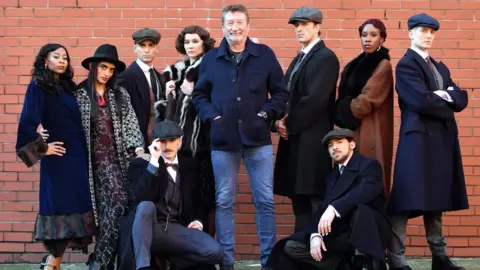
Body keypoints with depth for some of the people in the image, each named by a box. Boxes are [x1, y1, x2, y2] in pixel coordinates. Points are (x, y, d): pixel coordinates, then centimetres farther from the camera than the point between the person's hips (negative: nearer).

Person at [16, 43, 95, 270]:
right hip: (59, 157, -7)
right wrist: (42, 148, -9)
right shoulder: (38, 86, -8)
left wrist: (84, 151, 5)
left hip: (78, 156, 7)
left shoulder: (67, 86, 14)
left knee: (74, 207, 7)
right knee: (60, 208, -5)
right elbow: (27, 123, -16)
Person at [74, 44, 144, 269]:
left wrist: (138, 147, -7)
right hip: (96, 159, -3)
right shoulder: (80, 94, 4)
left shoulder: (120, 94, 11)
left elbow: (131, 124, 6)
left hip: (119, 157, 3)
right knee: (118, 204, -14)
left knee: (114, 207, -6)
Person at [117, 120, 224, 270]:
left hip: (177, 228, 3)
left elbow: (198, 201, 25)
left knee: (215, 252, -23)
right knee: (146, 205, -38)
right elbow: (143, 198, -14)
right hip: (149, 228, -3)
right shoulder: (141, 163, 4)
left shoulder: (190, 166, 17)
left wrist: (198, 220, 3)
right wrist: (154, 161, -16)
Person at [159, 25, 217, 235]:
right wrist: (169, 95, 4)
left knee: (204, 186, -6)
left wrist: (193, 93, -9)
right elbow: (168, 106, 23)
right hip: (180, 136, 5)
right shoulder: (177, 71, 18)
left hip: (203, 137, -5)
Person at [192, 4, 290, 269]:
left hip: (258, 138, 0)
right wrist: (211, 116, -6)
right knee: (224, 202, 7)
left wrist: (267, 113, -8)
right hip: (223, 140, 1)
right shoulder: (211, 58, 5)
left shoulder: (265, 55, 3)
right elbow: (199, 95, 10)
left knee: (265, 199, 3)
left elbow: (281, 92, 6)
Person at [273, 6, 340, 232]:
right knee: (299, 199, 11)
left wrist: (289, 125, -12)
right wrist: (279, 121, -2)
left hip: (312, 140, -9)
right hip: (294, 138, 9)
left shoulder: (326, 57, -9)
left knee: (316, 203, -7)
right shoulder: (298, 59, 20)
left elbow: (315, 99, -19)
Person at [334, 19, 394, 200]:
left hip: (369, 134, -8)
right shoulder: (358, 64, 16)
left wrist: (343, 113, -1)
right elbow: (345, 96, 17)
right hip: (352, 132, 8)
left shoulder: (383, 66, -8)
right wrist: (343, 114, -2)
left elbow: (366, 101, -15)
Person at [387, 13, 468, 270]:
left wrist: (445, 96, -8)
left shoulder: (440, 68, 21)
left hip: (443, 140, 8)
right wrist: (447, 107, -3)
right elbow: (422, 101, -17)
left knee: (436, 200, 12)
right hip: (418, 138, -8)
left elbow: (462, 99, 11)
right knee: (409, 200, -9)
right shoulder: (405, 65, -4)